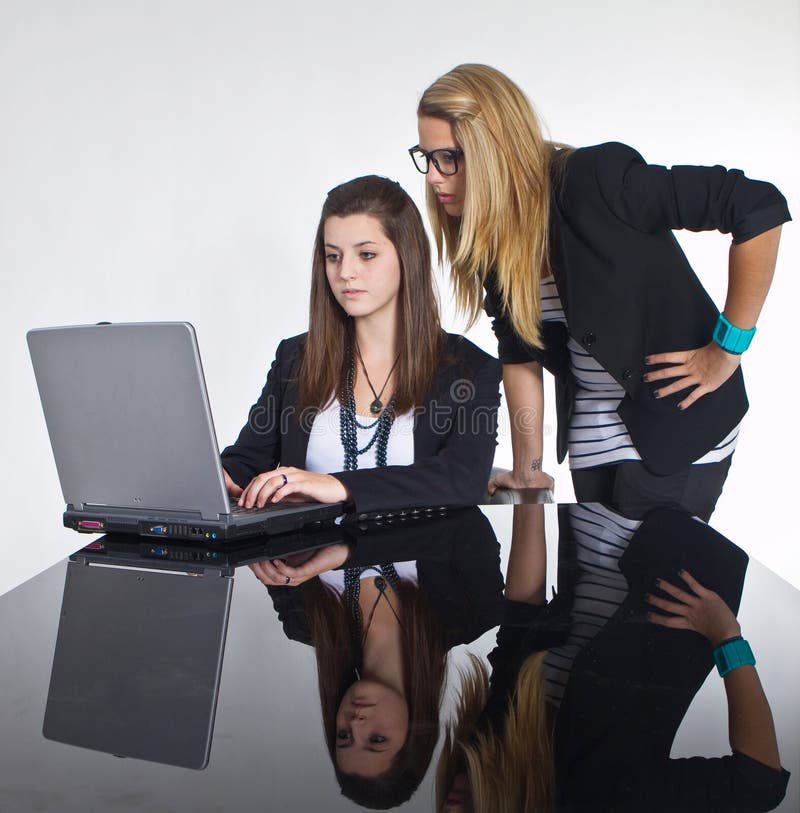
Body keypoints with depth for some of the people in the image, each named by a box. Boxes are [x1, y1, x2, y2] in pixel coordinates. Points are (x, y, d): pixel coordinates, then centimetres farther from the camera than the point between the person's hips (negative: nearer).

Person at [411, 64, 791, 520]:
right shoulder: (488, 235, -4)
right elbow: (518, 352, 4)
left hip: (676, 421, -6)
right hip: (593, 431, 6)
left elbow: (760, 207, -24)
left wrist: (727, 349, -18)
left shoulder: (594, 180, -25)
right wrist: (528, 472, 4)